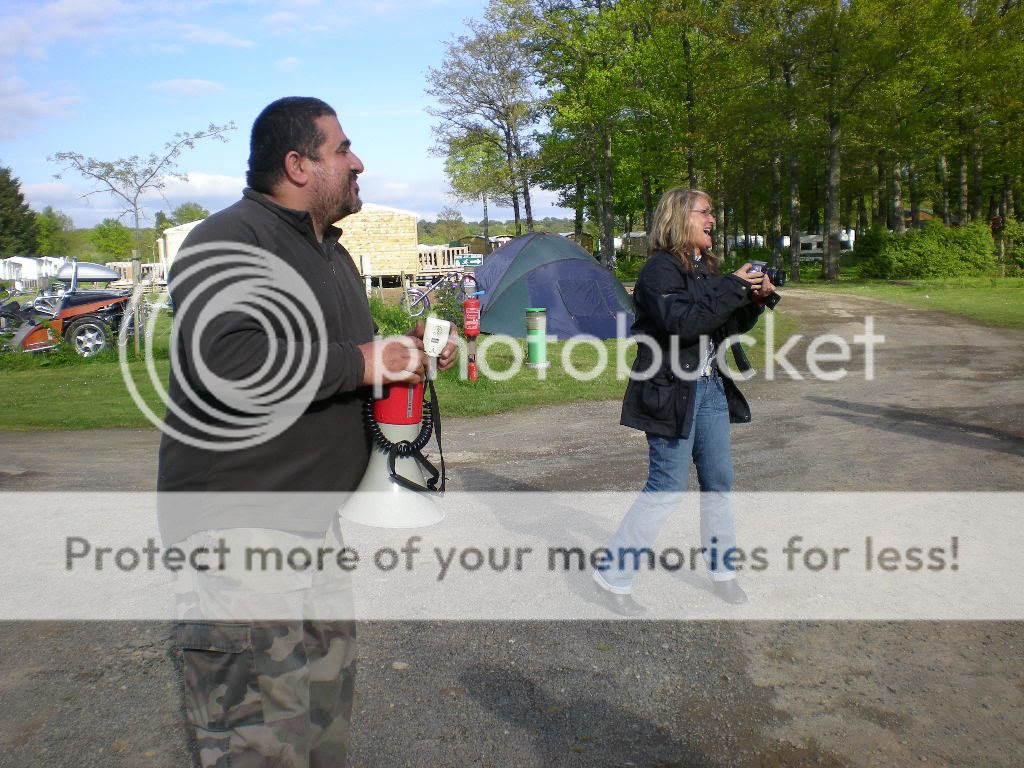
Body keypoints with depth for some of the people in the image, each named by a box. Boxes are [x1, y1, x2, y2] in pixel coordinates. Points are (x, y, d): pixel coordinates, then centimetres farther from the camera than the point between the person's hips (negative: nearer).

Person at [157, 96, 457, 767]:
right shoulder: (230, 240, -15)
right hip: (239, 525, -9)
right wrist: (365, 362, -23)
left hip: (315, 520, 10)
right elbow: (229, 357, -32)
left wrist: (411, 353, 7)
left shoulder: (332, 253, 17)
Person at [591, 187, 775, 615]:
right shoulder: (661, 268, -12)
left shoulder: (706, 268, 13)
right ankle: (612, 576, 5)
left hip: (710, 388, 8)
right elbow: (680, 322, -27)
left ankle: (721, 570, 28)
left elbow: (726, 326, 19)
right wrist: (731, 289, -20)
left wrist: (753, 302, 1)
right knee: (667, 488, -6)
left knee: (719, 482, 13)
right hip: (673, 392, -8)